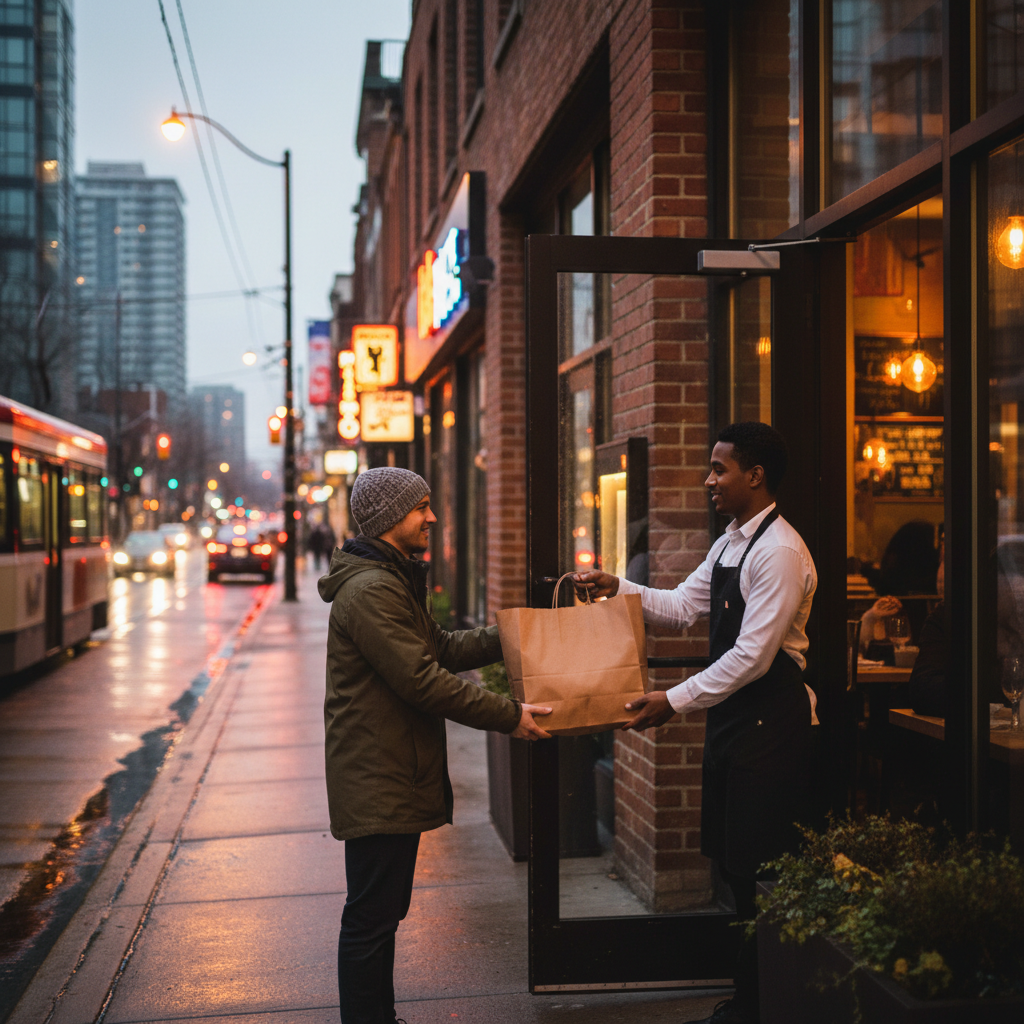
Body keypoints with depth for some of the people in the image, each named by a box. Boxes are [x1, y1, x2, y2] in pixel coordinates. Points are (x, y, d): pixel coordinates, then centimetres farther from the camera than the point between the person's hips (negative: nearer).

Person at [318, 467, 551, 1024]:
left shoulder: (394, 581, 16)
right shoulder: (370, 591, -20)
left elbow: (439, 647, 23)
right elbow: (424, 681, -24)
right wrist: (509, 716, -19)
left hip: (395, 779, 11)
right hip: (377, 785, -11)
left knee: (384, 911, 19)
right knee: (370, 919, -3)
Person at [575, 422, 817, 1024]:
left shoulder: (779, 552, -18)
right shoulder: (729, 544, 13)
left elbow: (754, 654, -22)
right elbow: (683, 606, 18)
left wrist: (677, 700, -21)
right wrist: (619, 588, 5)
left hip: (770, 720, -10)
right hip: (732, 715, 10)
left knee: (760, 864, -3)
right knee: (727, 855, 15)